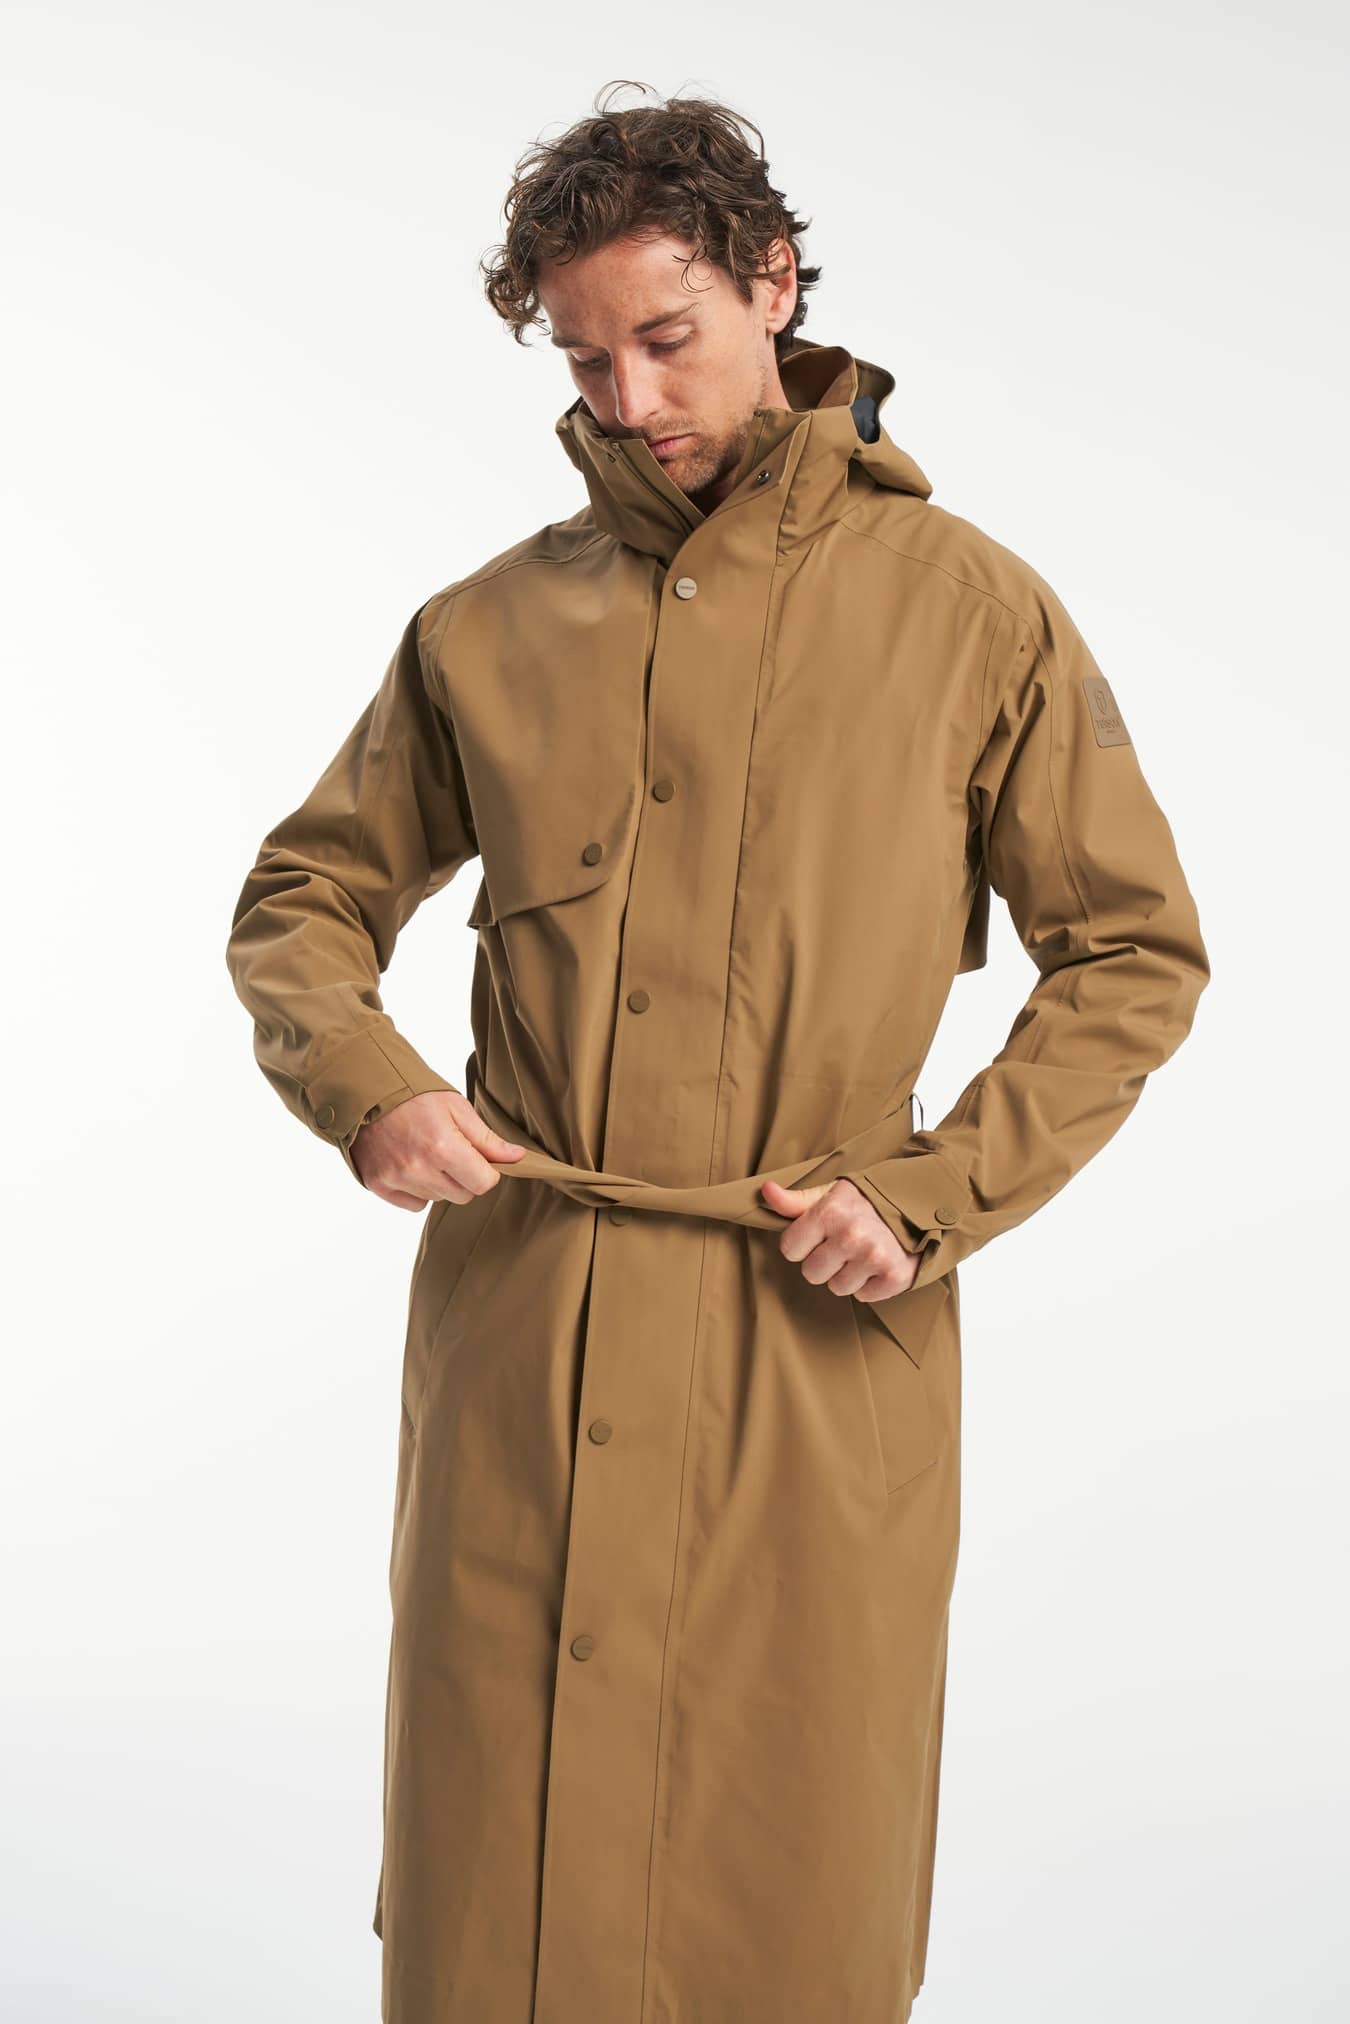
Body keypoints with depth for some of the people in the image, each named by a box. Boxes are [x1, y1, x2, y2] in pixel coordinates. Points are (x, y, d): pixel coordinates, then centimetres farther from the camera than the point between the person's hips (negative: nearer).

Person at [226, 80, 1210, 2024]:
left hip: (823, 1349, -1)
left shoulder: (967, 607, 1)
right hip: (517, 1339, 2)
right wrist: (365, 1082, -6)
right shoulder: (488, 627, 7)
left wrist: (933, 1193, -7)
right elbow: (304, 897, 15)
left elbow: (1138, 954, 4)